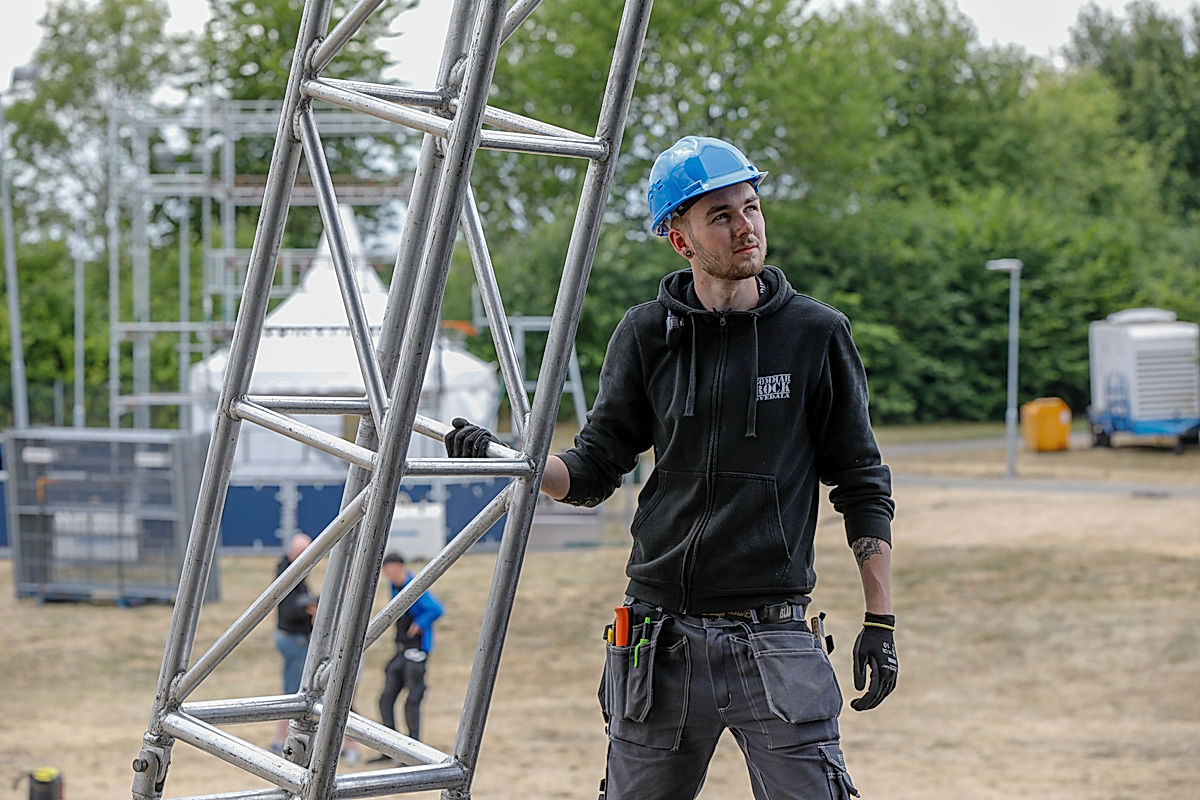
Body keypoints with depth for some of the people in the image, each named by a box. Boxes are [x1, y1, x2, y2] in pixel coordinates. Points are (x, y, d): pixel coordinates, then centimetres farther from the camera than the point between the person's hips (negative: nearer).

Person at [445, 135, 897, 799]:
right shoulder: (647, 335, 5)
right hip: (660, 637, 2)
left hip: (775, 638, -2)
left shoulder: (817, 335, 1)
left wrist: (880, 622, 0)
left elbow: (862, 488, 5)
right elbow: (592, 472, 10)